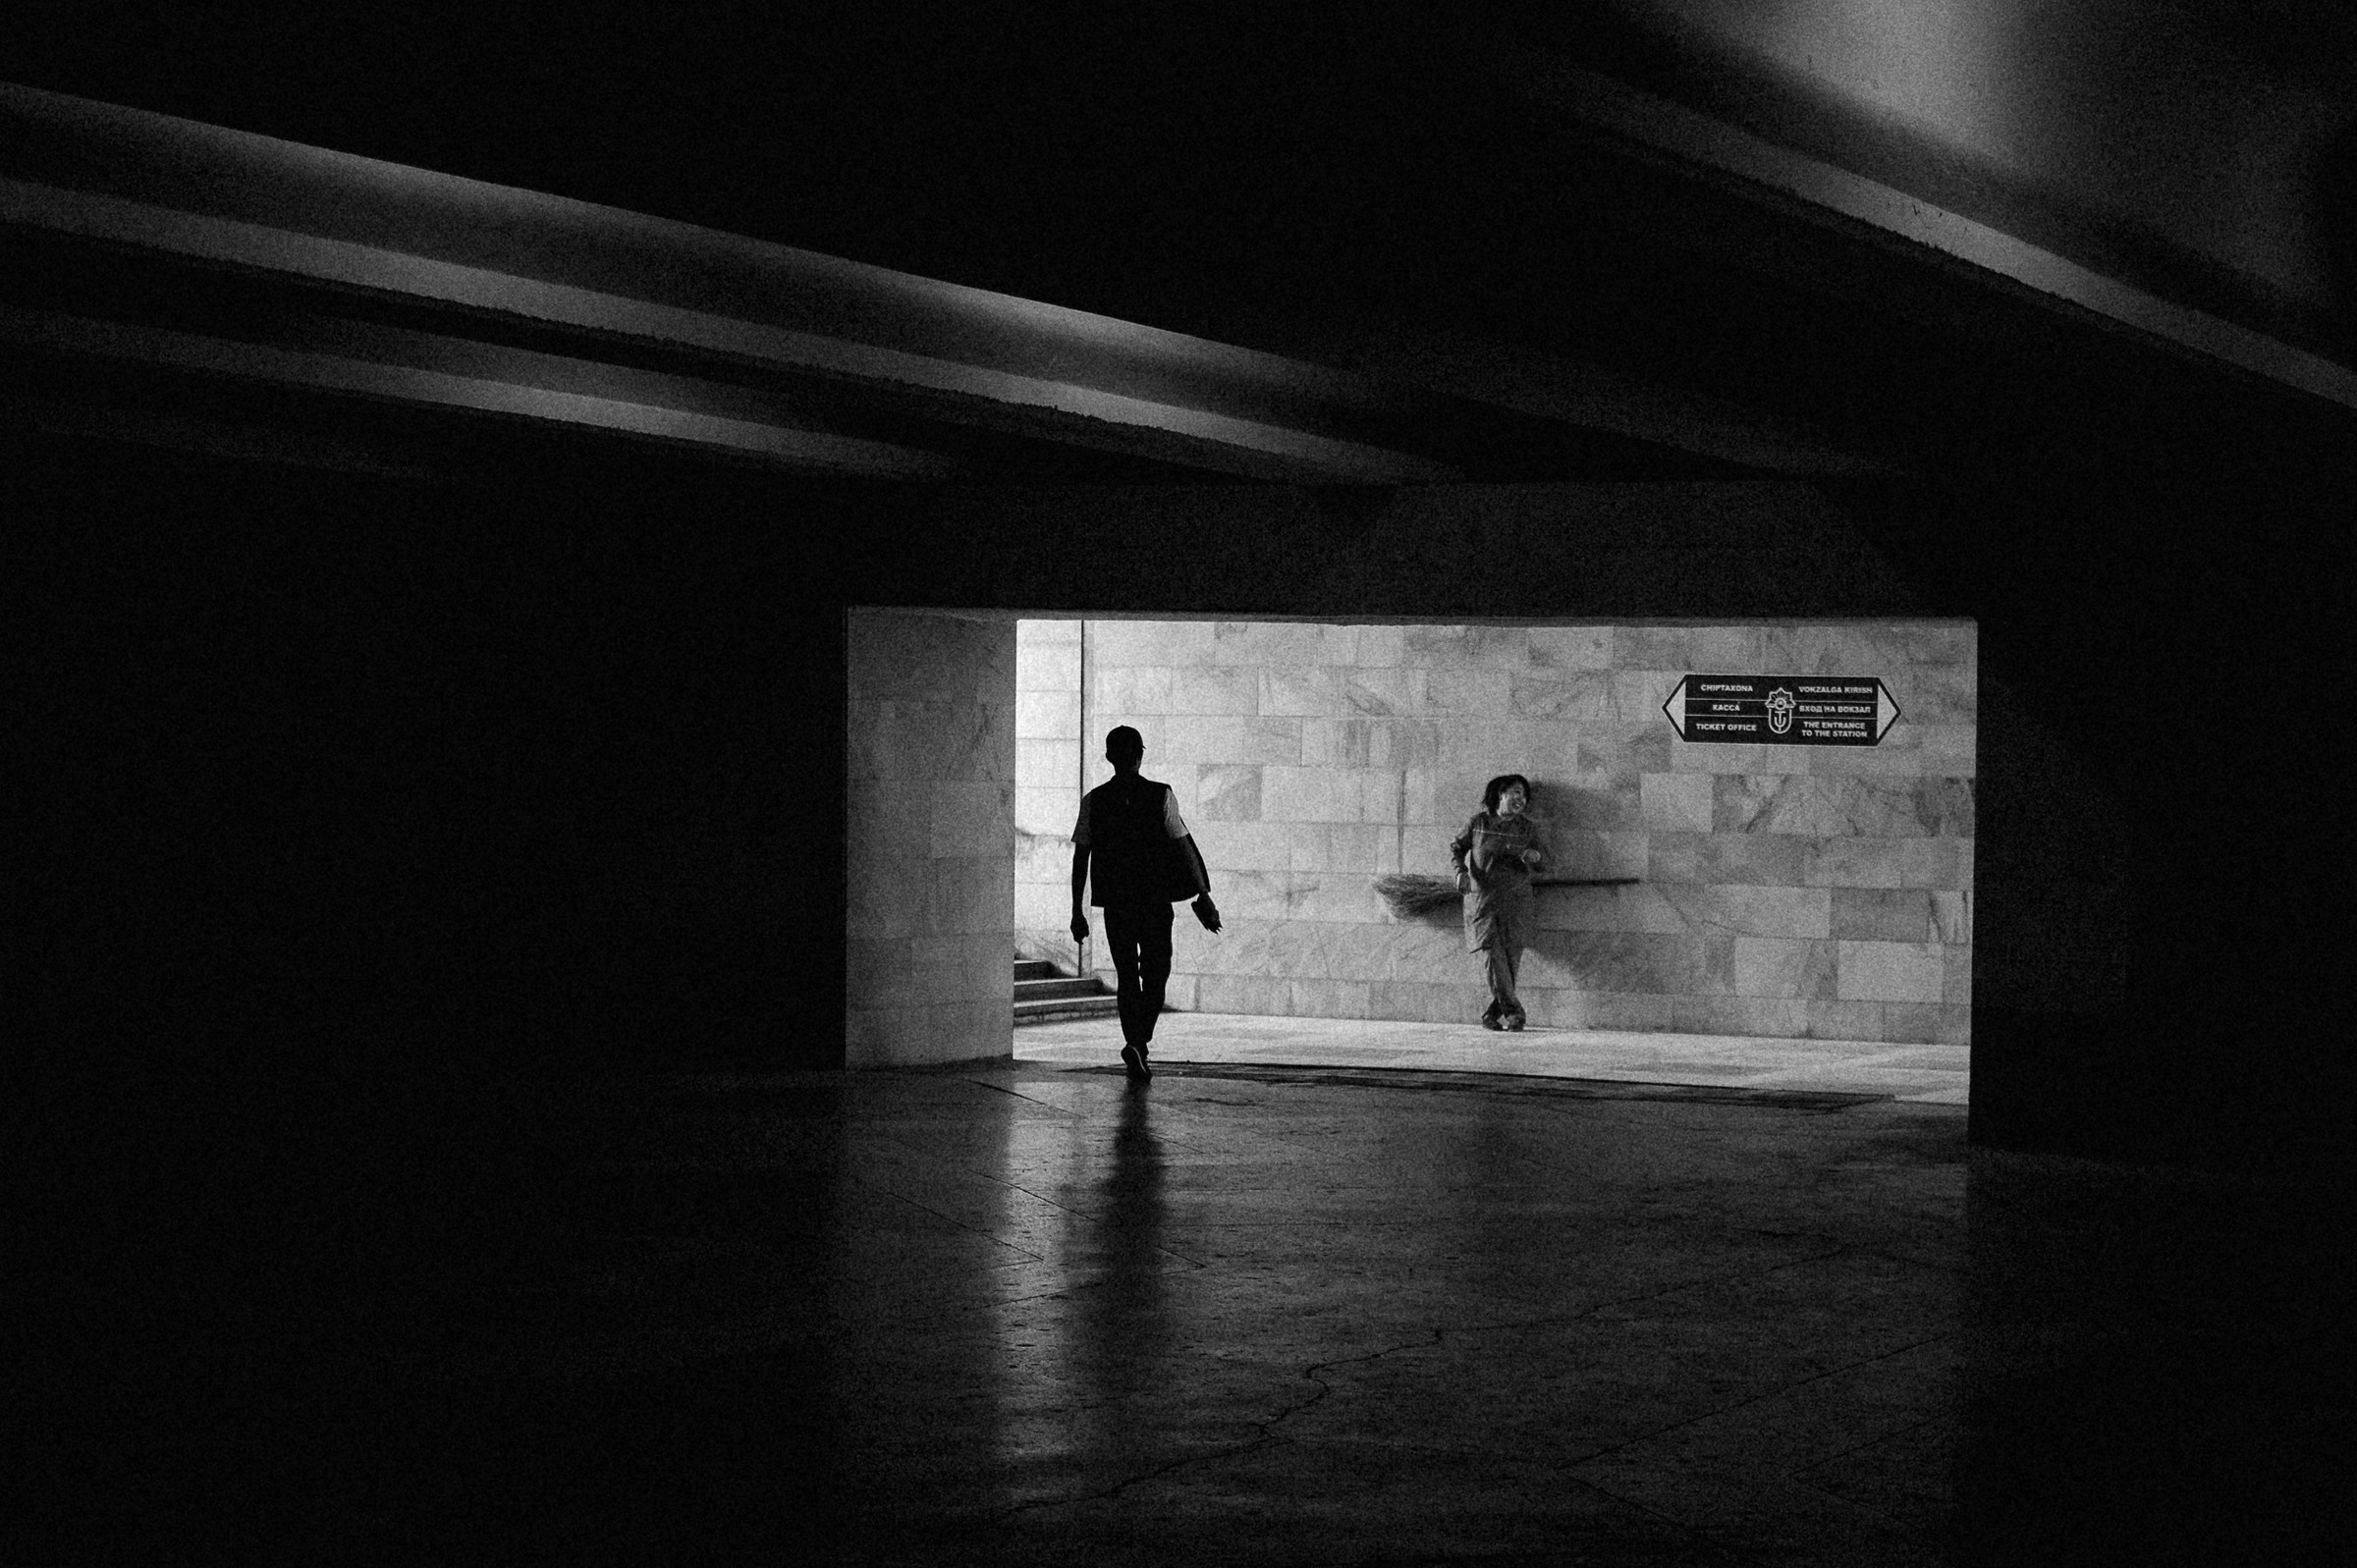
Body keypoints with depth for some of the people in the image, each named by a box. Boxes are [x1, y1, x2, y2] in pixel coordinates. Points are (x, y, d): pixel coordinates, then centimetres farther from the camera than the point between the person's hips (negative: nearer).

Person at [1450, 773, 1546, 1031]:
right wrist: (1461, 871, -5)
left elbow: (1542, 862, 7)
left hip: (1515, 901, 2)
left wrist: (1535, 856, -17)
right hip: (1483, 900, -2)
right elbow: (1456, 847, 13)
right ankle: (1513, 1012, -12)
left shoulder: (1527, 828, 4)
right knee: (1494, 955, -15)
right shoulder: (1479, 822, 1)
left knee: (1511, 960, -2)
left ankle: (1492, 1014, 13)